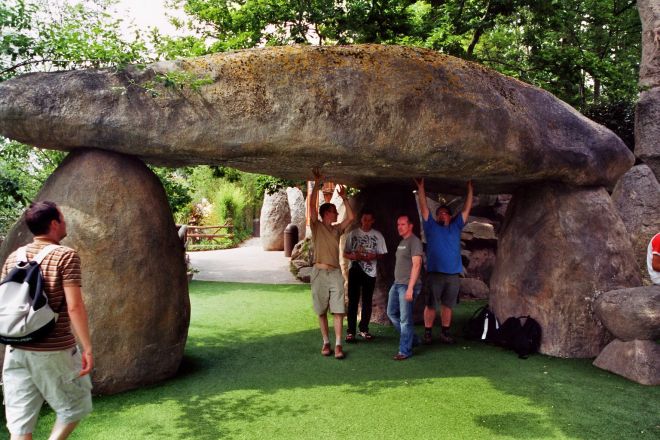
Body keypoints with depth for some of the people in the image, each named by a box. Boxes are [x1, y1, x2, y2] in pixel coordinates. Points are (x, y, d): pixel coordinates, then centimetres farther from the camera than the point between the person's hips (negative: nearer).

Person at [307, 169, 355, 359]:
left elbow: (351, 217, 6)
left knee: (338, 311, -4)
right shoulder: (316, 227, 1)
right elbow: (311, 205, -10)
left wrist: (344, 197, 6)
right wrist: (317, 183, -12)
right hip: (320, 273, -3)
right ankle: (326, 342, 17)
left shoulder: (337, 229, 13)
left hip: (335, 273, 3)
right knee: (321, 311, 6)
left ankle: (338, 345, -1)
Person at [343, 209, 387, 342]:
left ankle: (364, 329, 20)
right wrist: (355, 257, -17)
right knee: (353, 301, -1)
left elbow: (382, 254, 7)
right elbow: (345, 253, 3)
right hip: (355, 270, -1)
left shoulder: (378, 235, 5)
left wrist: (374, 256, -14)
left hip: (370, 272, 1)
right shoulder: (353, 233, 3)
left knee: (367, 301, 8)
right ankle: (350, 330, 4)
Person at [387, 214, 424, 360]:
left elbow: (416, 265, -17)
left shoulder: (414, 241, -11)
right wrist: (397, 283, 15)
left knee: (405, 319, -4)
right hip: (396, 284, 10)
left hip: (407, 286, -9)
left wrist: (410, 288, -21)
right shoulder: (402, 242, 17)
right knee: (392, 313, 15)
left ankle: (405, 351, 6)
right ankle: (411, 339, 28)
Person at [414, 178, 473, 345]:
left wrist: (470, 189, 7)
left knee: (447, 306, 8)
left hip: (453, 275, 2)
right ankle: (427, 333, 10)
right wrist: (421, 186, -5)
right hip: (434, 274, -2)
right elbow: (424, 208, 1)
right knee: (430, 305, 1)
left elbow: (466, 210, 11)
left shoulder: (456, 227, 13)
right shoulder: (431, 227, 7)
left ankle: (445, 333, 17)